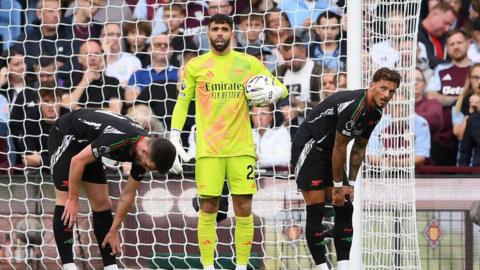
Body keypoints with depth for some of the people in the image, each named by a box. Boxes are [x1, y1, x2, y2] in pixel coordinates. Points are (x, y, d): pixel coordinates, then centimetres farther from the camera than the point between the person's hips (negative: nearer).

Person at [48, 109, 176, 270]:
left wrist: (114, 231, 2)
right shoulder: (118, 138, -37)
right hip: (65, 135, -8)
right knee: (65, 198, -16)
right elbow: (78, 160, -29)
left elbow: (128, 194, -1)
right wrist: (73, 200, -21)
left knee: (101, 201, 3)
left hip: (86, 142, 8)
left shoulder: (145, 152, -12)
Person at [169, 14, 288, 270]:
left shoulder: (249, 63, 6)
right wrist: (175, 136, -1)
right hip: (208, 149, -1)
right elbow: (182, 103, 10)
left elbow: (281, 88, 9)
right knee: (208, 208, -3)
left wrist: (271, 93, -14)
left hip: (241, 148, 1)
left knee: (243, 209, 0)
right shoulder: (195, 66, 5)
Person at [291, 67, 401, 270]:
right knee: (316, 211, -11)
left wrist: (350, 183, 7)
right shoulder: (353, 106, -28)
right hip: (308, 148, -9)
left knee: (345, 210, 2)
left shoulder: (375, 113, 1)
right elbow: (339, 148, -22)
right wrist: (338, 185, -14)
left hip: (328, 153, 9)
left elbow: (359, 148, 11)